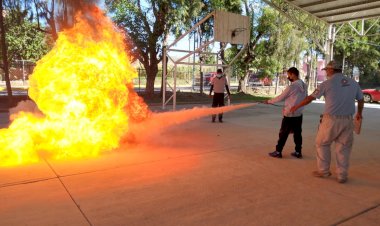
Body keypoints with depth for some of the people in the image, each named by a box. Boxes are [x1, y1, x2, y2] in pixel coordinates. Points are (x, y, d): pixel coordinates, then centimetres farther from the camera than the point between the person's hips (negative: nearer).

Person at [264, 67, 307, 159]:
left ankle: (278, 152, 10)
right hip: (299, 114, 7)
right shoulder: (304, 86, 4)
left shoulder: (292, 86, -18)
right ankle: (298, 152, 18)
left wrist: (269, 101, 1)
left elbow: (280, 98, -11)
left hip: (289, 114, -7)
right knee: (297, 133, 12)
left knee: (283, 134, 3)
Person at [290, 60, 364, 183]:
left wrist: (296, 107, 12)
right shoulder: (353, 83, 7)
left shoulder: (327, 83, -6)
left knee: (322, 144, 14)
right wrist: (359, 113, 36)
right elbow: (361, 100, 18)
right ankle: (342, 175, 18)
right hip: (347, 120, 4)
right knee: (343, 148, 12)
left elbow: (310, 98, -2)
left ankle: (323, 171, 20)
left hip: (331, 119, -4)